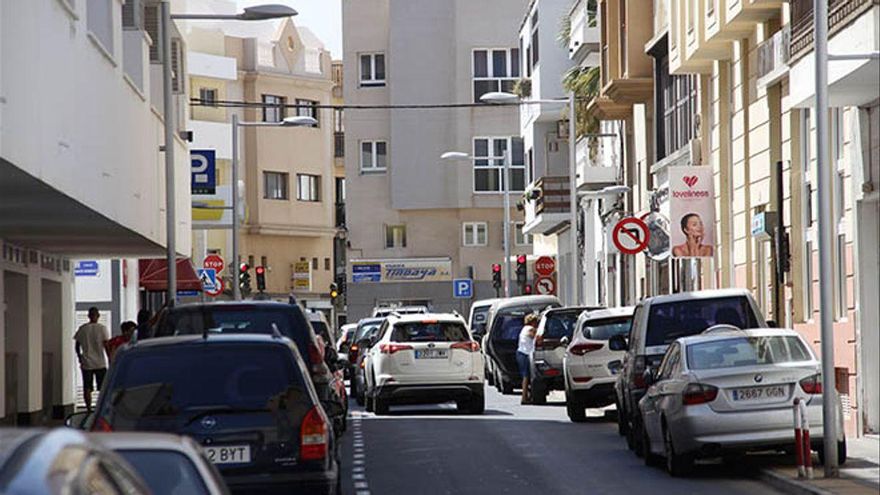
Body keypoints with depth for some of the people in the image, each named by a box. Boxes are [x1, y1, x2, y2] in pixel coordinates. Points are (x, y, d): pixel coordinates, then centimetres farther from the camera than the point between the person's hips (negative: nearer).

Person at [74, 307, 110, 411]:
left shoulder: (82, 329, 2)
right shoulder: (102, 328, -5)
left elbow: (77, 346, 7)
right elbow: (106, 345, -8)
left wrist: (80, 359, 19)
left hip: (86, 363, 1)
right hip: (100, 363, -1)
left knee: (87, 388, 3)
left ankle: (89, 409, -2)